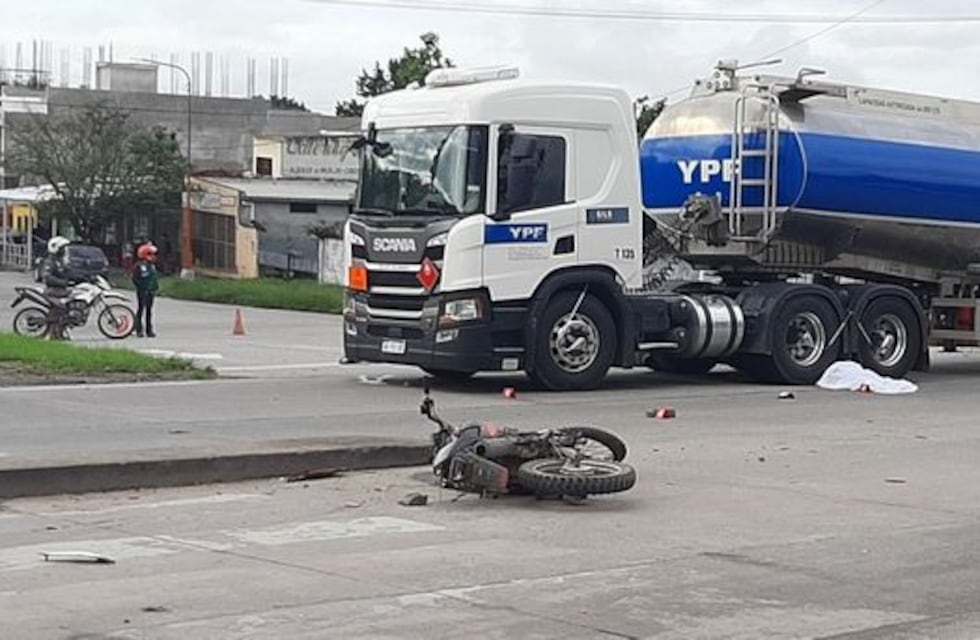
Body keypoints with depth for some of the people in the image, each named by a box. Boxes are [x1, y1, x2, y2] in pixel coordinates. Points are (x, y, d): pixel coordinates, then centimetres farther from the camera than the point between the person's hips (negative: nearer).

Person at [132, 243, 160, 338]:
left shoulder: (152, 266, 13)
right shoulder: (139, 266, -10)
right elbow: (135, 279, -11)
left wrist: (155, 286, 7)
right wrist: (142, 287, -15)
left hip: (150, 292, 7)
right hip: (142, 292, -7)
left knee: (149, 310, 10)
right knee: (141, 310, -4)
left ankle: (149, 330, 15)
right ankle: (139, 331, -1)